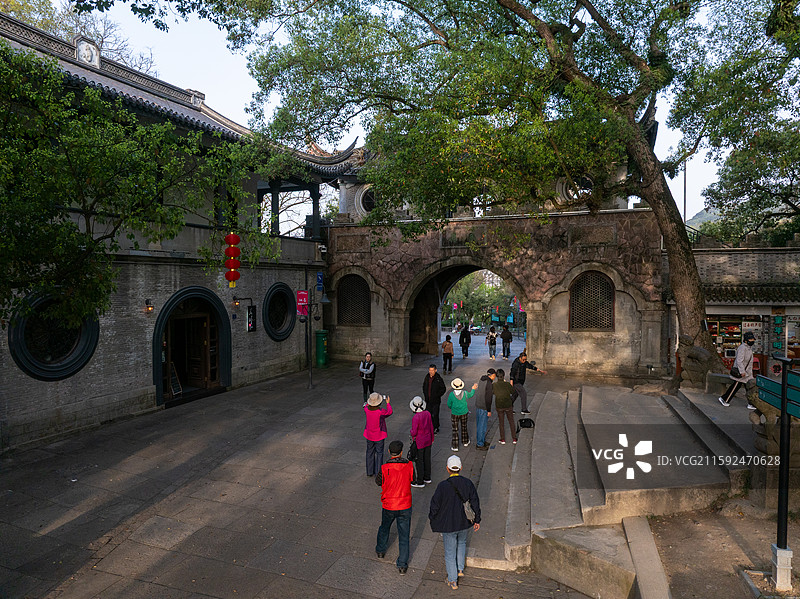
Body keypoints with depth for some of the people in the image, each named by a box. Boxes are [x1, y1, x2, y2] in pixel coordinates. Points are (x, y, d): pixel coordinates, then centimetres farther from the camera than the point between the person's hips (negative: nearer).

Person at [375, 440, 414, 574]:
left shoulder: (385, 468, -20)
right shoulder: (409, 466, -15)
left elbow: (378, 482, -3)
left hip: (389, 506, 0)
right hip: (405, 507, 0)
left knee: (384, 528, 27)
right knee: (404, 535, 12)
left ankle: (380, 550, 48)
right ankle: (402, 565, 17)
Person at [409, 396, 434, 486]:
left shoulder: (415, 418, -26)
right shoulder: (427, 414, -7)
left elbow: (414, 432, -21)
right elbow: (431, 427, 4)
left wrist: (411, 431, 3)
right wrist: (432, 438, 16)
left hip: (419, 442, -6)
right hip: (428, 441, 6)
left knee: (419, 461, 7)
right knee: (427, 459, 19)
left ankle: (420, 481, 18)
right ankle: (427, 478, 34)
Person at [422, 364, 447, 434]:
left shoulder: (438, 378, -14)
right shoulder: (427, 377, 3)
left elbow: (443, 389, -8)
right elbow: (424, 386, 18)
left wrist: (437, 396, -12)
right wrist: (425, 395, 8)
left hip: (436, 401, -5)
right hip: (428, 400, 5)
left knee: (435, 415, -2)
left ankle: (436, 428, 14)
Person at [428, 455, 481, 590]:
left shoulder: (442, 486, -23)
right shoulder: (468, 483, -12)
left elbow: (435, 505, -14)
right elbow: (475, 503, -3)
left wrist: (431, 518, 6)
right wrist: (477, 520, 11)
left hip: (448, 524, -3)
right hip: (464, 523, 3)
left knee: (450, 552, 14)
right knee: (461, 542, 32)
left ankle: (453, 581, 25)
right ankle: (460, 569, 38)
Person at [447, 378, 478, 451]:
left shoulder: (451, 394, -21)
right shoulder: (465, 393, -15)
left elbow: (449, 405, -9)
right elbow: (470, 395, 9)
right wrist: (473, 389, 27)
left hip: (455, 414, -2)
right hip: (464, 413, 2)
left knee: (455, 430, 8)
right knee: (464, 427, 22)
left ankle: (455, 446, 11)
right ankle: (465, 442, 40)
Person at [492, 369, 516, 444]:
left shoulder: (494, 385, -16)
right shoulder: (507, 384, -19)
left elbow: (492, 392, 2)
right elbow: (513, 392, -5)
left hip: (499, 407, 1)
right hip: (508, 406, -1)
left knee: (501, 423, 17)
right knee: (511, 422, 18)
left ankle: (503, 440, 23)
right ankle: (514, 439, 26)